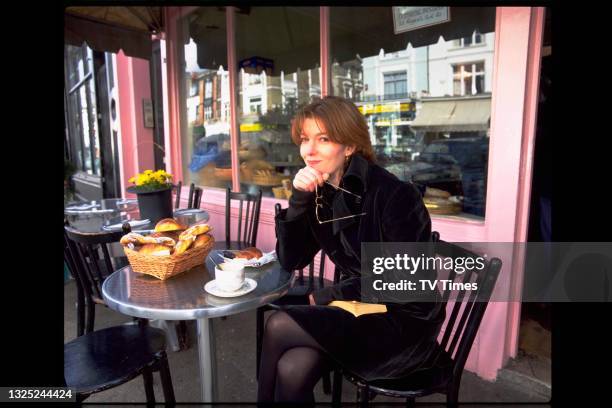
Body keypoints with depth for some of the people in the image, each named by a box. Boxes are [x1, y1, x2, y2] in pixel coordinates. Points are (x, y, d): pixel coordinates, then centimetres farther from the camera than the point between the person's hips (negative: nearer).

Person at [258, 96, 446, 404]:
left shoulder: (394, 195, -20)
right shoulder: (320, 193, 0)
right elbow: (291, 261, -3)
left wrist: (329, 295, -11)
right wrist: (299, 199, -17)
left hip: (404, 321, -5)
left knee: (279, 326, -18)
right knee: (291, 371, -21)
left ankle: (266, 398, 8)